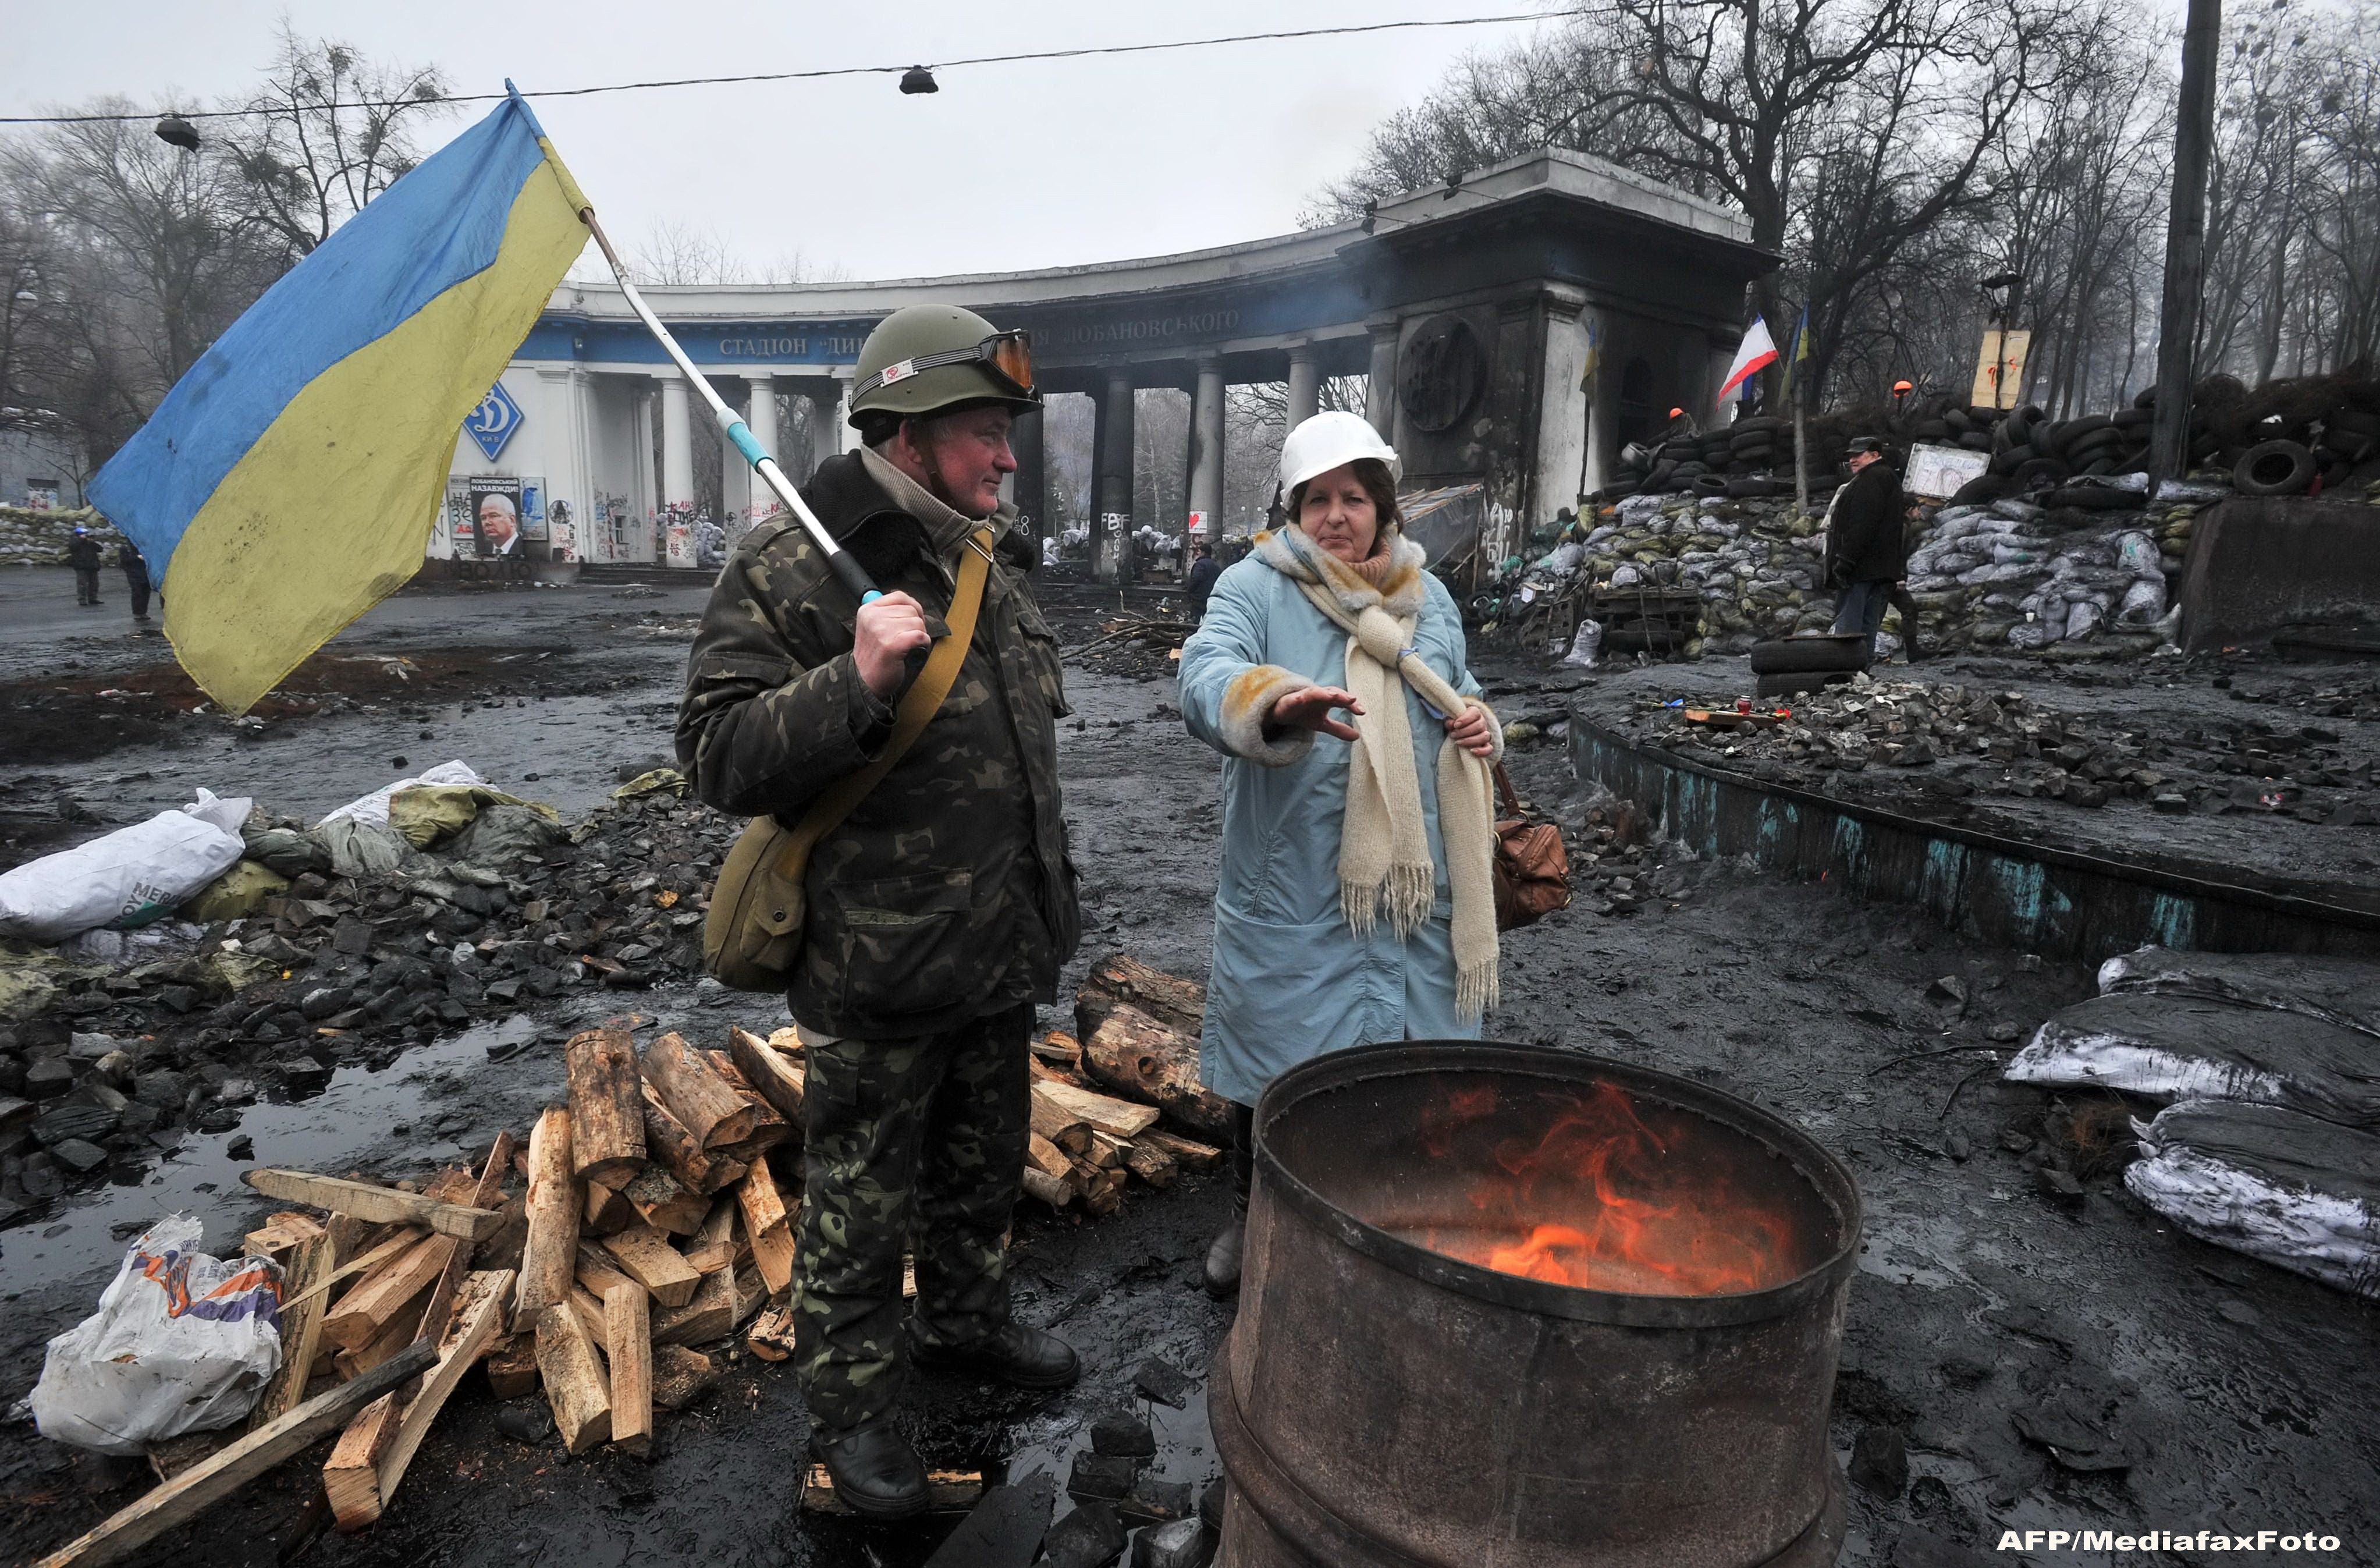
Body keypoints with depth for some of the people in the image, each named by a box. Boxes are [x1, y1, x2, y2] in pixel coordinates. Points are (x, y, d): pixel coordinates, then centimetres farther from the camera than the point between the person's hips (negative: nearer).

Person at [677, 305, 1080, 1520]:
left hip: (1000, 960, 8)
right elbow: (718, 758, -20)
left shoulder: (993, 561, 8)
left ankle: (965, 1322, 49)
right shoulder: (790, 567, -16)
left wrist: (1043, 910, 22)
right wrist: (855, 680, -34)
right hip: (877, 975, -7)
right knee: (860, 1208, 11)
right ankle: (849, 1407, 33)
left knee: (984, 1168, 25)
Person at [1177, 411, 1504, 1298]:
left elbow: (1460, 694, 24)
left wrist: (1483, 728, 0)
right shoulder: (1256, 587, -6)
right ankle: (1251, 1214, 36)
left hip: (1411, 885, 4)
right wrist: (1279, 703, -47)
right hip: (1289, 885, -4)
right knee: (1274, 1056, 11)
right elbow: (1205, 678, -26)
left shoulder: (1428, 598, 10)